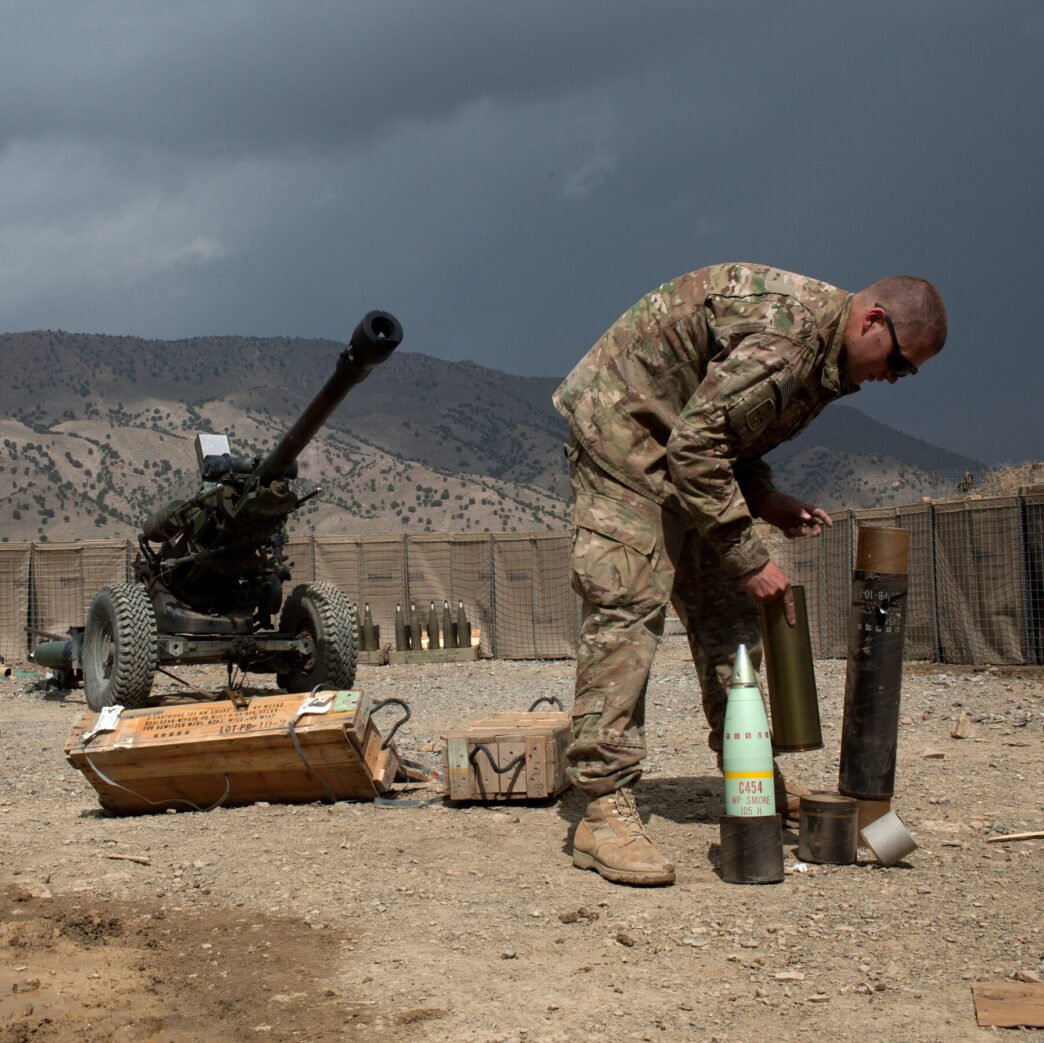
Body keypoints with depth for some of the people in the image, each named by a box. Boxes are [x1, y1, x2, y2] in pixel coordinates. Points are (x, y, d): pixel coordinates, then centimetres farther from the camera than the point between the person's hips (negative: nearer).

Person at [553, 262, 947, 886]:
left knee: (729, 609, 10)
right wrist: (749, 557, -25)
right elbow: (695, 446, -30)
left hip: (693, 449, 11)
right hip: (623, 431, -10)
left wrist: (766, 500, 0)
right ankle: (605, 811, -20)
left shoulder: (819, 352, 6)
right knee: (627, 607, -19)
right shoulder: (782, 333, -27)